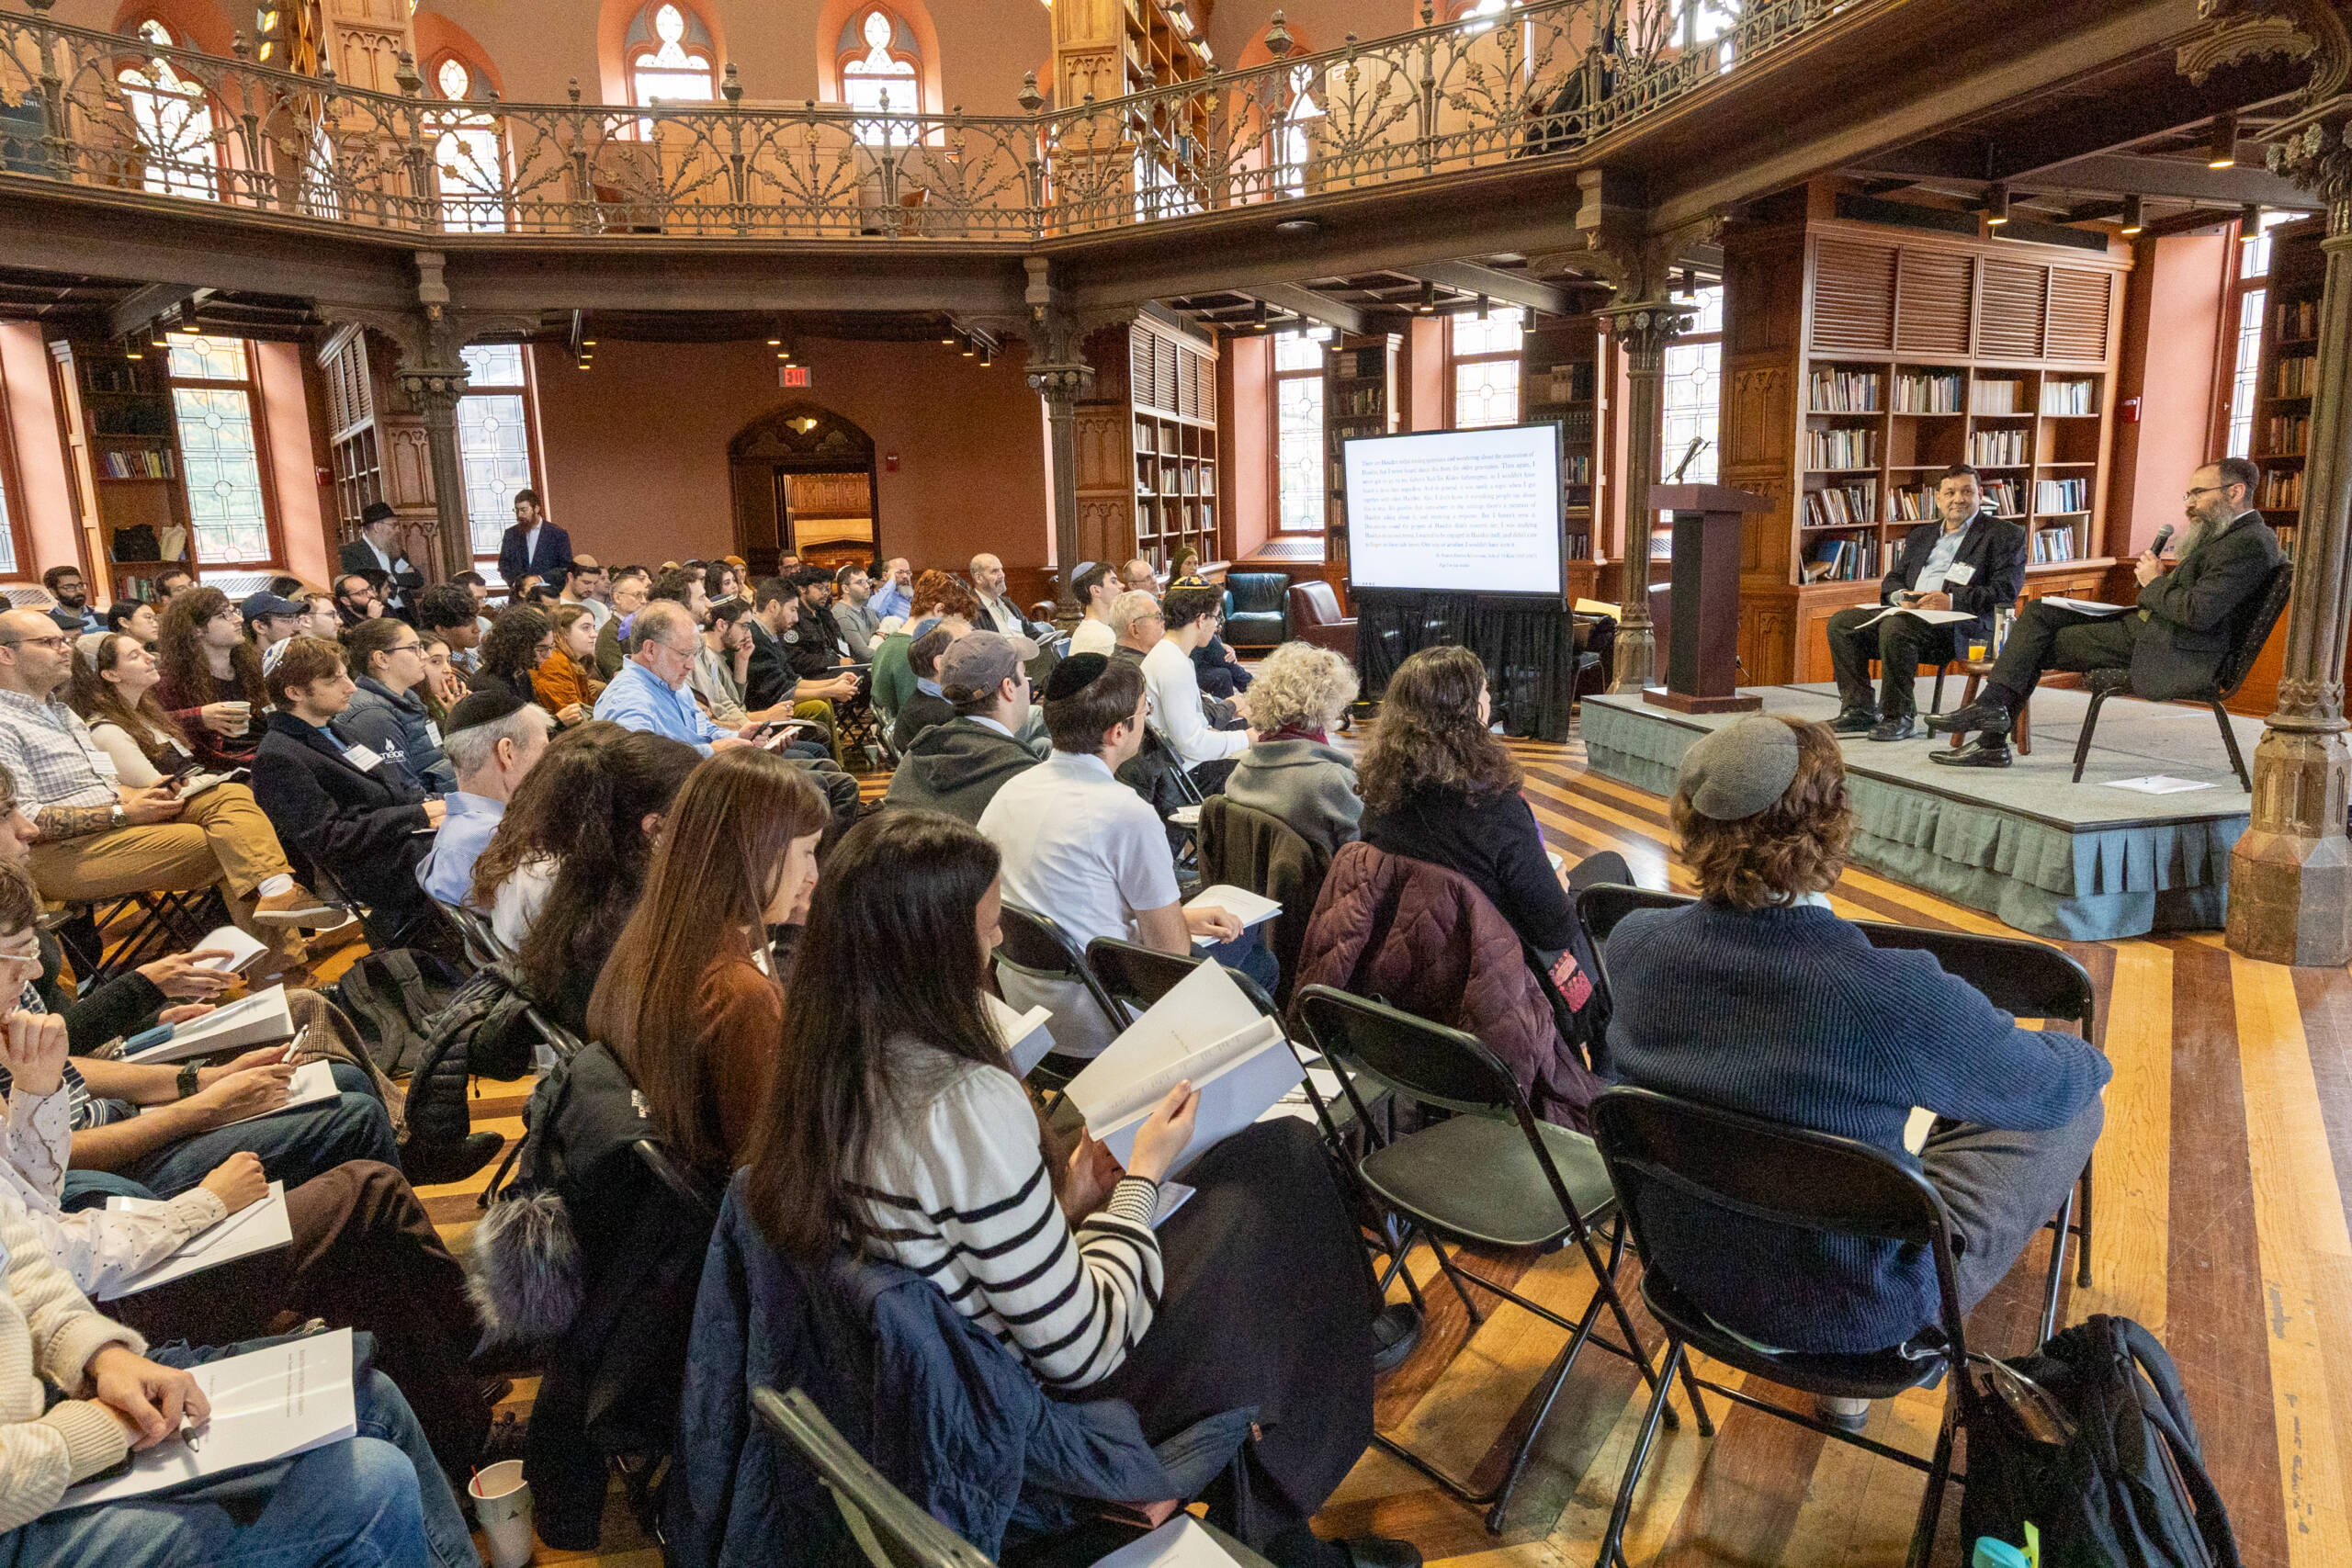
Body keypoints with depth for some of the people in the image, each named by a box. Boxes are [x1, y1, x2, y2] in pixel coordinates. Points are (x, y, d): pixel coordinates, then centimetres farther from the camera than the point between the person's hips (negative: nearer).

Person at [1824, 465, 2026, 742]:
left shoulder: (2005, 535, 7)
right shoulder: (1921, 535, 26)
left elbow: (2005, 592, -6)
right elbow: (1891, 580, 22)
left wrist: (1952, 600, -20)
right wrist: (1901, 596, -3)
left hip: (1961, 623, -7)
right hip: (1910, 612, 7)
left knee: (1895, 627, -36)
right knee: (1841, 623, -13)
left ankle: (1899, 717, -24)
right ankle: (1859, 709, -13)